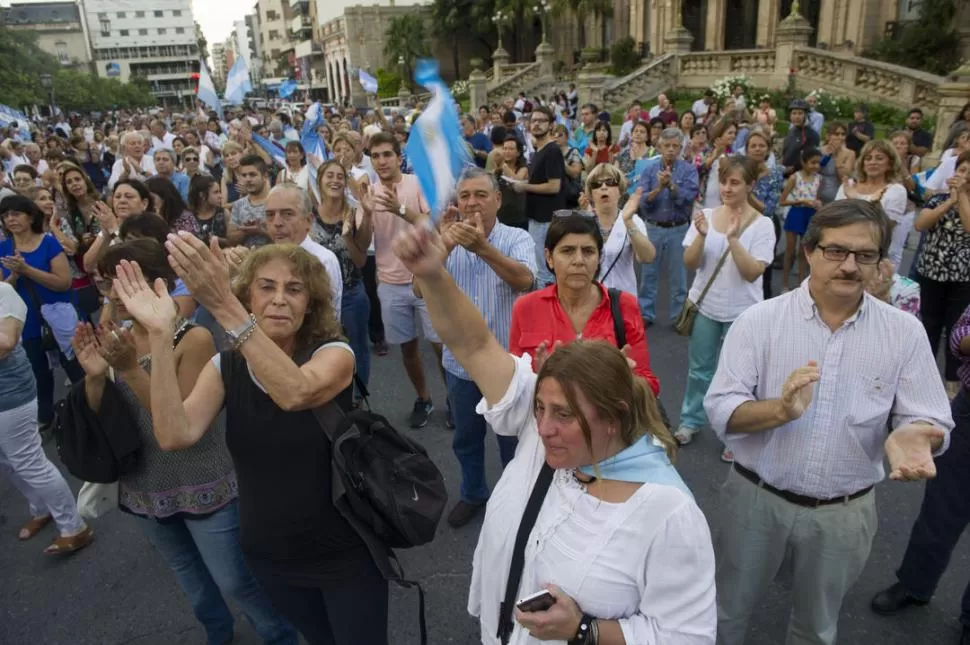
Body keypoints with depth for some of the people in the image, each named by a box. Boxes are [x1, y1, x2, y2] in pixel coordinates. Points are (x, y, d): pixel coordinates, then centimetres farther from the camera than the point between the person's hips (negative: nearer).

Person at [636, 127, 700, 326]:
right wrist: (658, 188, -22)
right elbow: (642, 201, -7)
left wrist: (671, 185, -28)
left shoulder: (689, 169, -3)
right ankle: (645, 314, 20)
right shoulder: (650, 168, 1)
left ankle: (678, 315, 18)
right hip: (653, 228, 2)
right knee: (648, 273, 8)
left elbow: (688, 197, -16)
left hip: (678, 229, -1)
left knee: (678, 276, 7)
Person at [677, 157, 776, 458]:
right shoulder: (706, 215, -3)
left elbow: (753, 273, -17)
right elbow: (690, 263, -6)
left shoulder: (761, 224, -10)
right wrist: (701, 235, -24)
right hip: (705, 306, 3)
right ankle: (691, 420, 34)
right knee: (699, 368, 16)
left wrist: (733, 239, -28)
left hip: (741, 312, -2)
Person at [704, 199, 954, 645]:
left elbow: (929, 421, -5)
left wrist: (912, 436, -29)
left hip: (844, 513, 2)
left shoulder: (905, 332, -6)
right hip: (757, 499, -1)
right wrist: (780, 410, -34)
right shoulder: (759, 320, -12)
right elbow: (720, 410, -15)